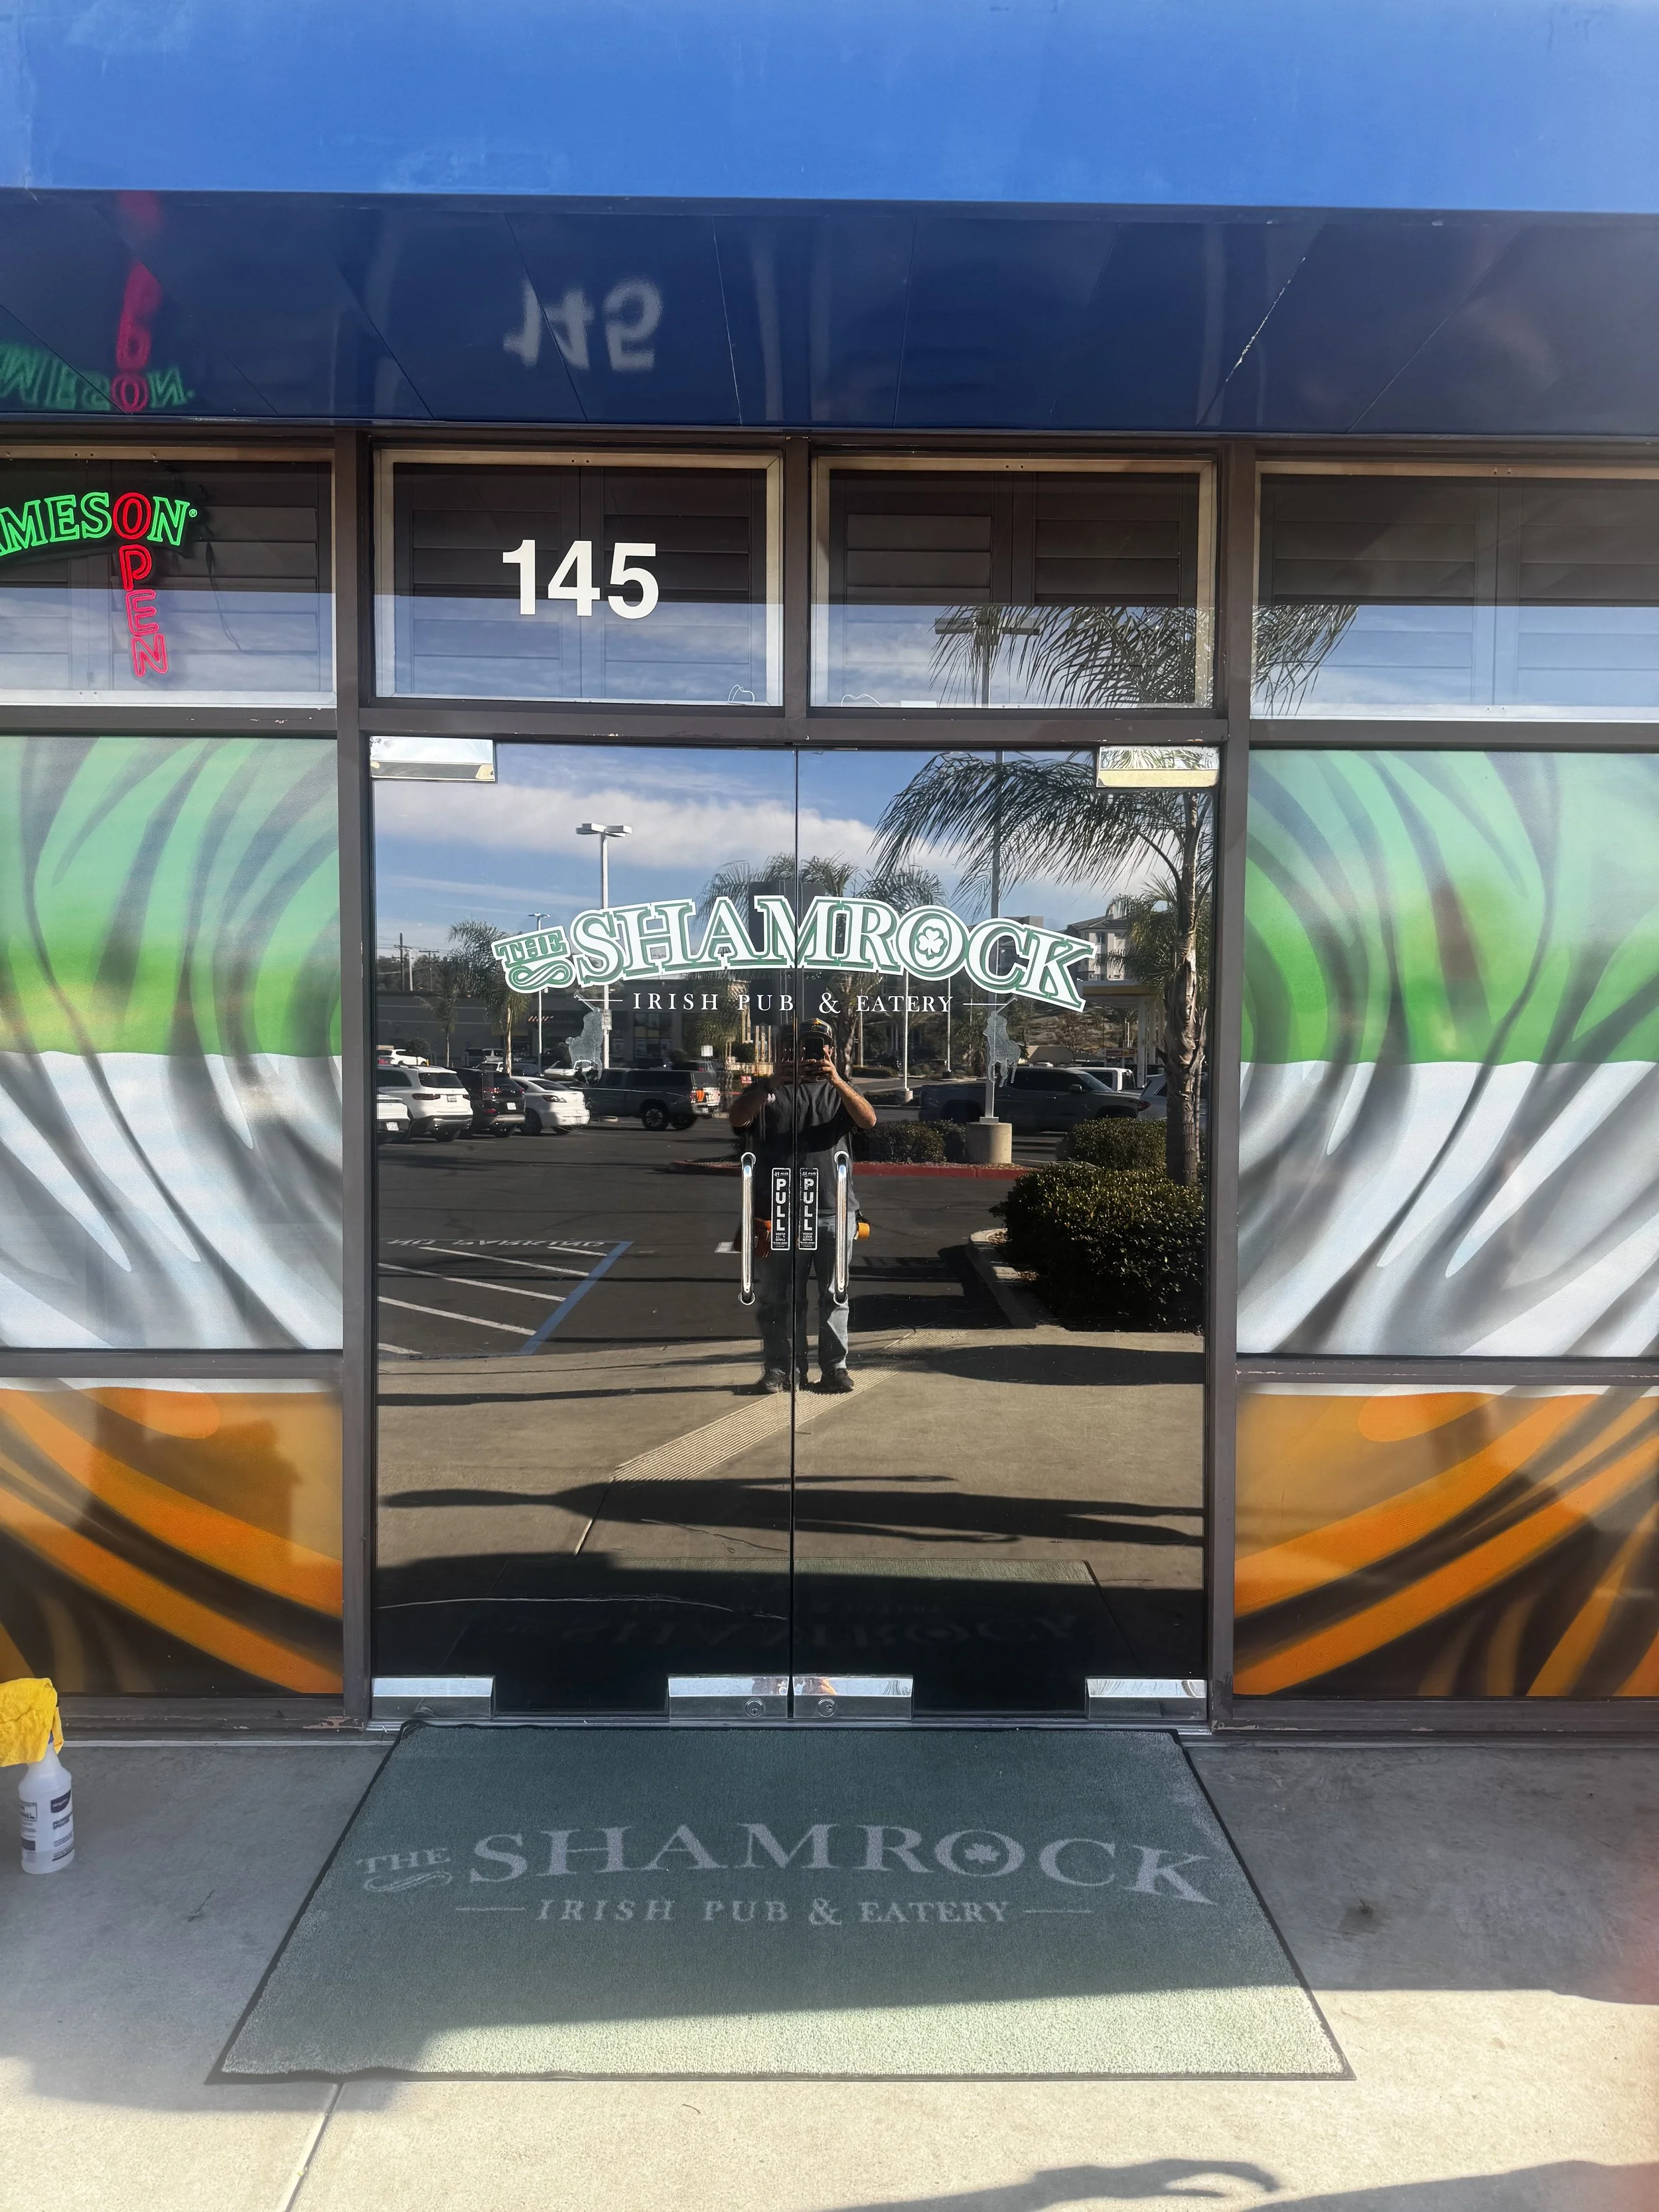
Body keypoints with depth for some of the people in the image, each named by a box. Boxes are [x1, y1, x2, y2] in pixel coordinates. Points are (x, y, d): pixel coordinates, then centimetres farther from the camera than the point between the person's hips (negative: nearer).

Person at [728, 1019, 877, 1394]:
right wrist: (772, 1082, -19)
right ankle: (779, 1367, 11)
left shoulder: (839, 1090, 13)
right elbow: (736, 1118, -7)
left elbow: (869, 1120, -7)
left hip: (832, 1212, 0)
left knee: (833, 1295, 4)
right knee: (777, 1298, 4)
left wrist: (837, 1081, -21)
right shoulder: (768, 1090, 11)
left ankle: (835, 1366, 10)